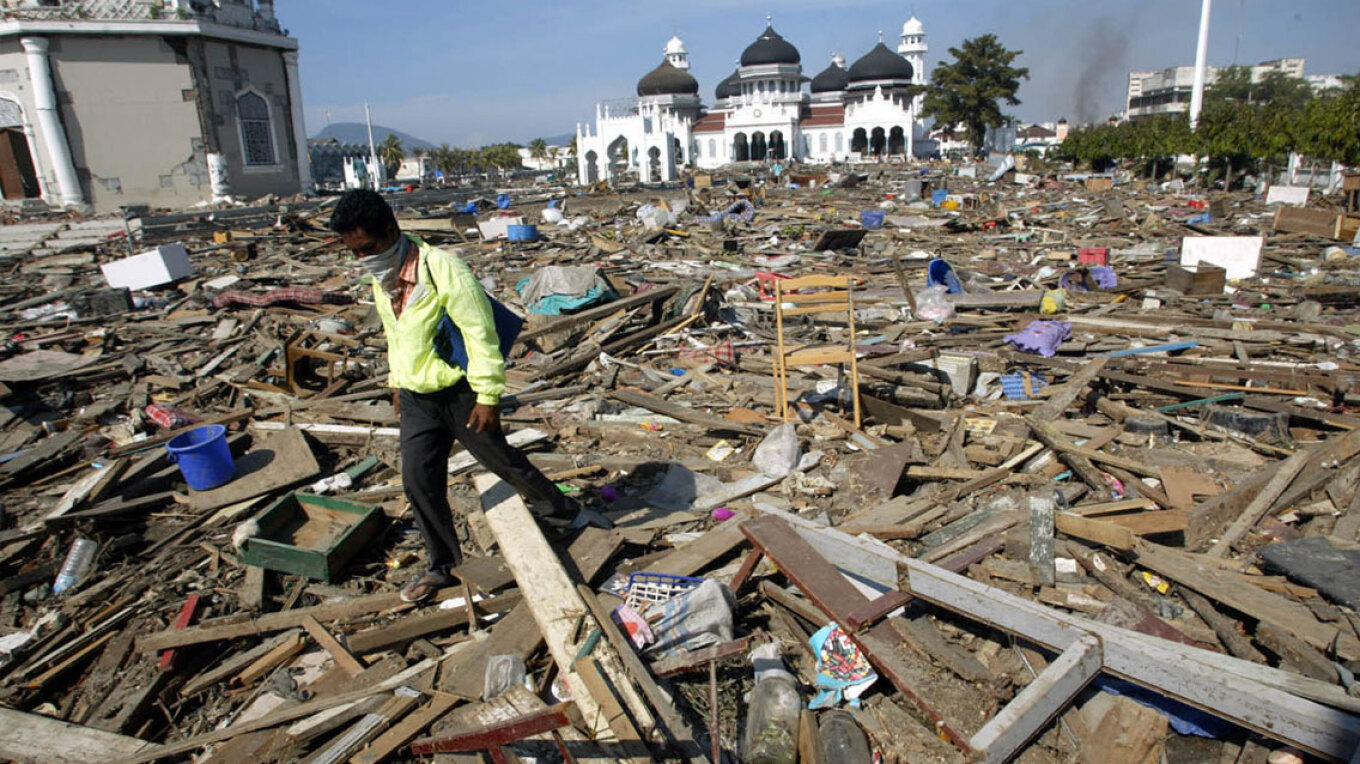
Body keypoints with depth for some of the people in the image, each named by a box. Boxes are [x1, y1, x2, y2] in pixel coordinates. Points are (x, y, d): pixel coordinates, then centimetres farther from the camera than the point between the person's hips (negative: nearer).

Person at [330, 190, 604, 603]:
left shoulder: (443, 268, -23)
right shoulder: (381, 278, 3)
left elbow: (480, 332, -22)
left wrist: (488, 396, -21)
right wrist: (397, 383, 23)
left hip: (459, 392, -7)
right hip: (416, 398, 7)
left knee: (501, 460, 8)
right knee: (418, 480, 6)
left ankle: (562, 513, 32)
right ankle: (443, 566, 23)